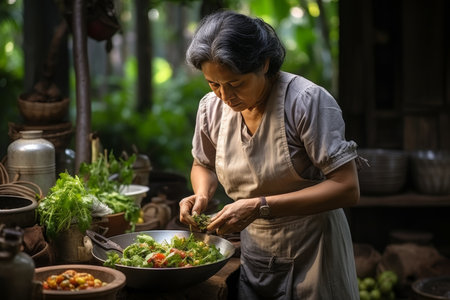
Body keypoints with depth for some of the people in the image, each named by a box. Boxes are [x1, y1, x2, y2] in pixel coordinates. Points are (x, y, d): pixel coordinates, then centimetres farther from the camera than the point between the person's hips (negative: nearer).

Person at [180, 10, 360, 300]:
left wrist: (260, 207, -30)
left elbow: (347, 188, -25)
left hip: (312, 254, -4)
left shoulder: (308, 101, -23)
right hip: (255, 257, 5)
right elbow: (204, 165, 14)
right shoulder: (212, 107, -6)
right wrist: (202, 194, -9)